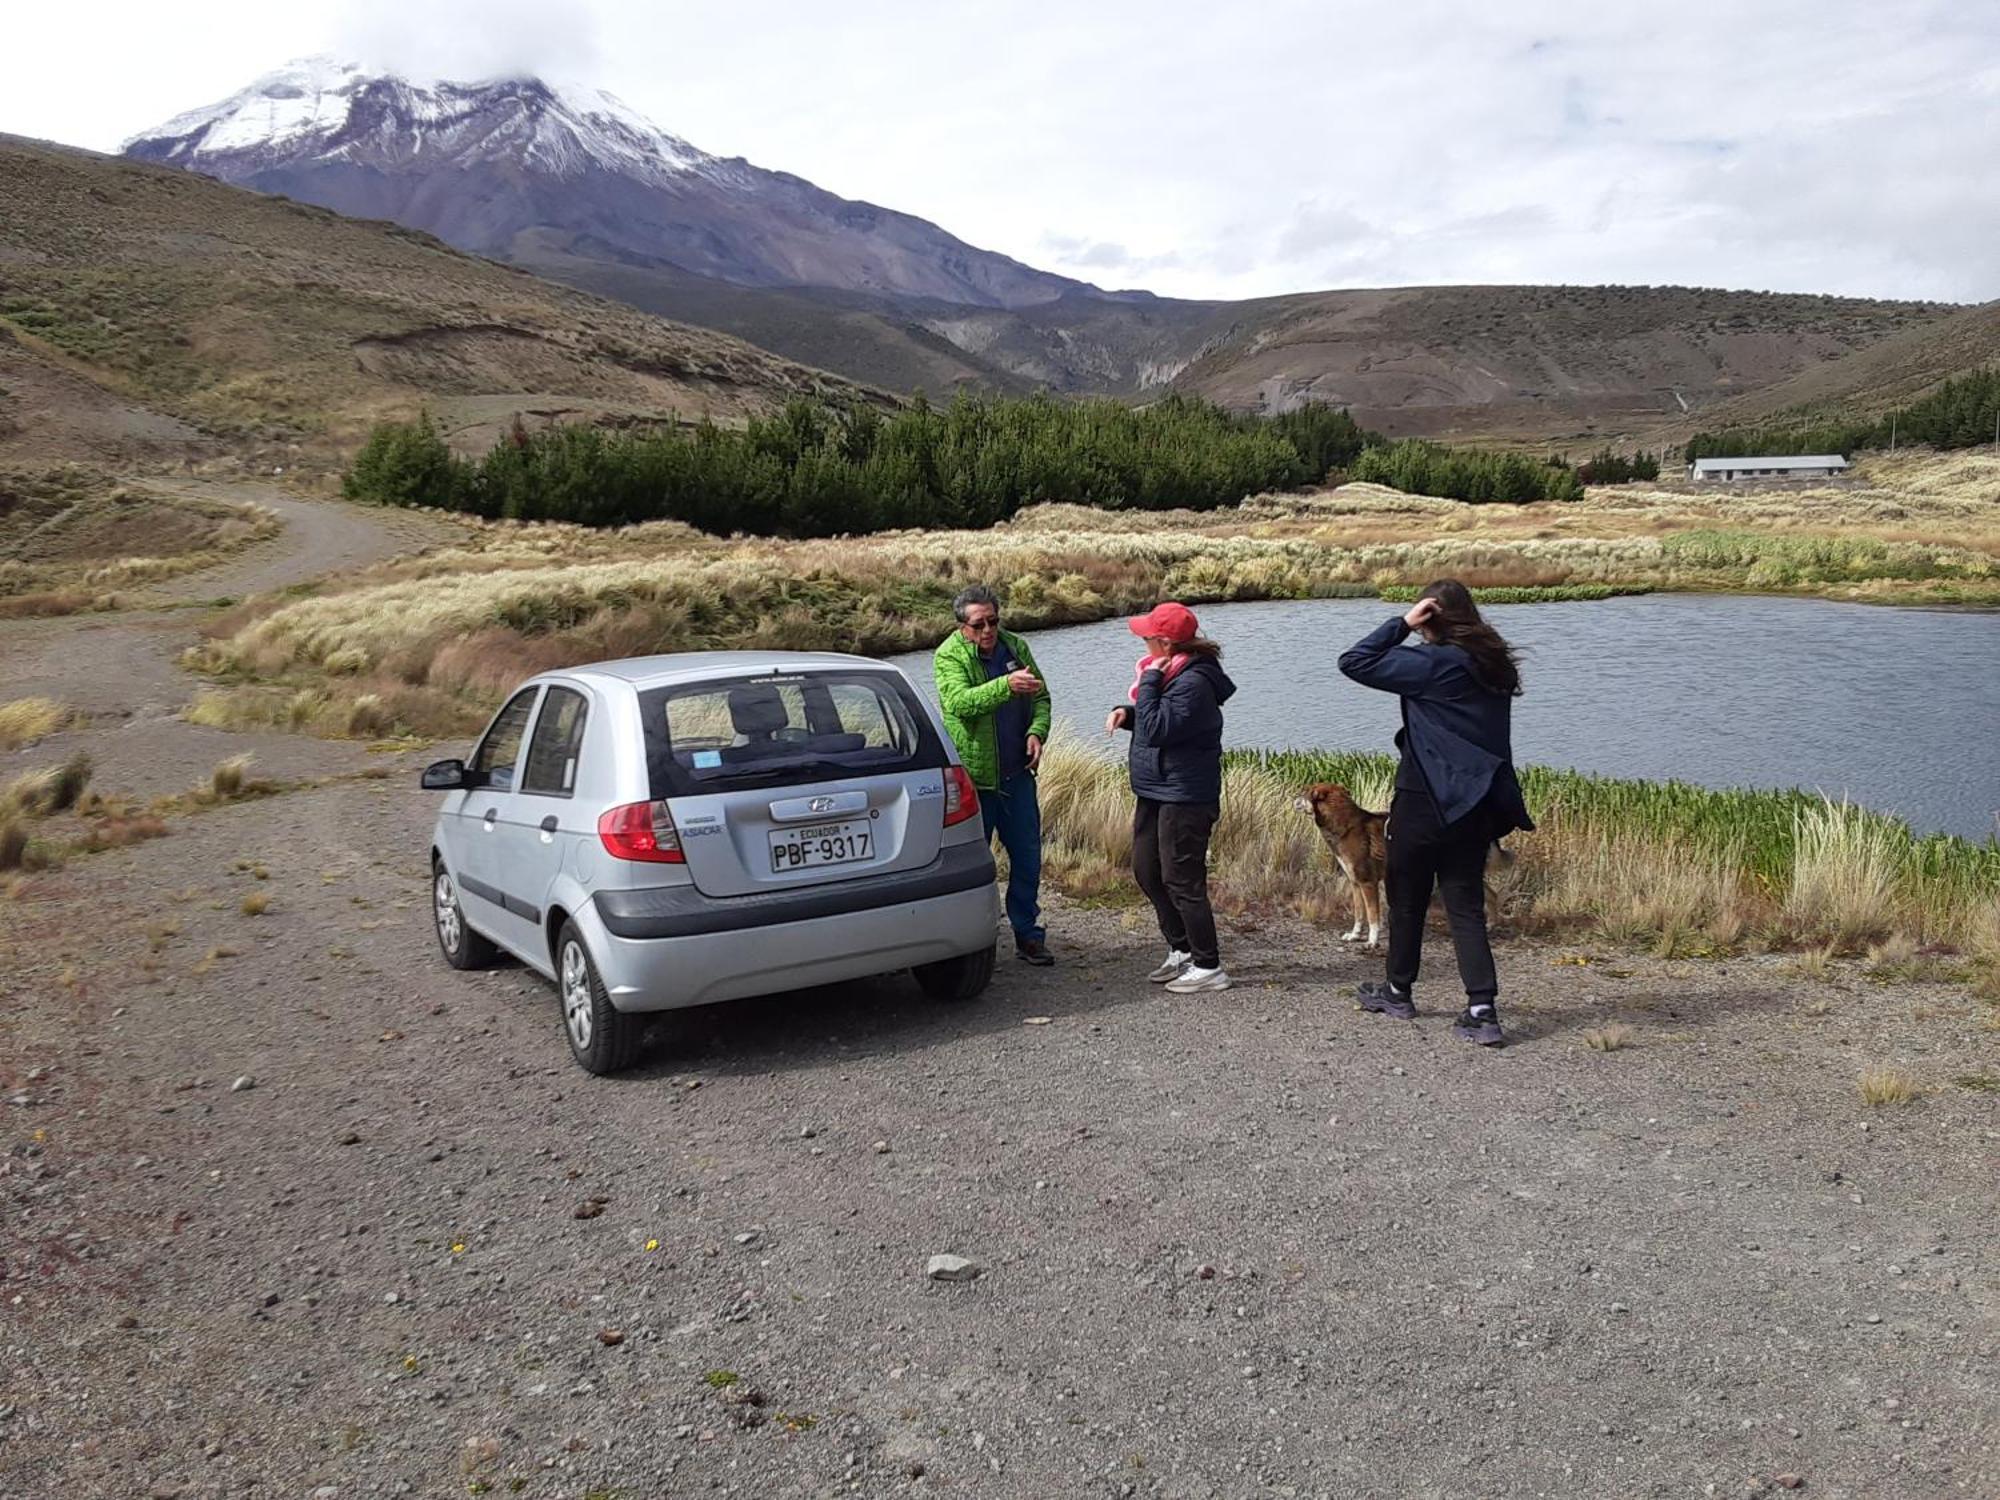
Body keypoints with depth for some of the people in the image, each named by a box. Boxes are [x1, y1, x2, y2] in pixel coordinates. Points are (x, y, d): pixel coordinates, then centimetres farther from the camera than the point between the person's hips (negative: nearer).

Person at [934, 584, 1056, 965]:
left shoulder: (1015, 646, 7)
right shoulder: (949, 656, -10)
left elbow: (1040, 697, 14)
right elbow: (960, 702, -28)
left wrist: (1036, 731, -6)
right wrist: (1007, 685, -42)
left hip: (1017, 775, 5)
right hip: (972, 776, -5)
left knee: (1028, 858, 11)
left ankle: (1028, 935, 24)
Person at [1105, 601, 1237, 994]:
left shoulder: (1194, 682, -22)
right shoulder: (1170, 672, 10)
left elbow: (1157, 729, -27)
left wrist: (1149, 682, -22)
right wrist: (1127, 712, 2)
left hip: (1184, 797, -11)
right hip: (1155, 791, 11)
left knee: (1181, 881, -5)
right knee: (1147, 872, 16)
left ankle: (1208, 967, 6)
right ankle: (1181, 951, 29)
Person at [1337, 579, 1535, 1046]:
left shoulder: (1433, 663, -15)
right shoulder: (1495, 665, 8)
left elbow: (1355, 662, -14)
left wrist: (1401, 623, -12)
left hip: (1427, 801, -6)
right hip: (1477, 804, 6)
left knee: (1407, 897, 12)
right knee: (1466, 906, 7)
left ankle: (1399, 991, 28)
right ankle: (1483, 1011, -3)